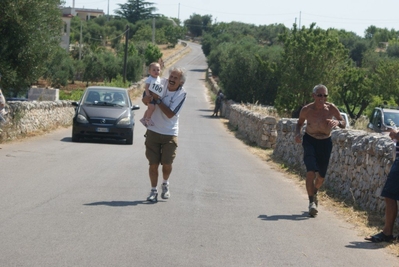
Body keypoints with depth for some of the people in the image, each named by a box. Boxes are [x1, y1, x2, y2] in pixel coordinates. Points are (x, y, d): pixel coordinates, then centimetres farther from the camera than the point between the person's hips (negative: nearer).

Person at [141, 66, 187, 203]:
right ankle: (153, 190, 14)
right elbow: (144, 99, 7)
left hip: (170, 134, -1)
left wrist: (158, 100, -19)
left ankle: (165, 184, 27)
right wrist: (148, 98, -17)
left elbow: (170, 114, -17)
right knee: (153, 163, 0)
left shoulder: (181, 94, -10)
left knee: (167, 164, -3)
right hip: (153, 131, 1)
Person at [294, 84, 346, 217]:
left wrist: (337, 122, -24)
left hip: (325, 142, 2)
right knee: (311, 171, -20)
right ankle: (312, 202, -13)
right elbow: (299, 123, 6)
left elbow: (343, 124, -1)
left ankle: (314, 193, 42)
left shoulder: (331, 108, -12)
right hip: (310, 141, -2)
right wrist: (297, 134, -13)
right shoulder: (306, 110, -12)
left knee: (321, 175, 10)